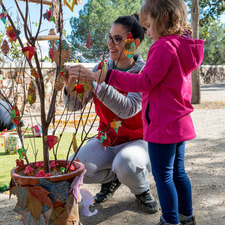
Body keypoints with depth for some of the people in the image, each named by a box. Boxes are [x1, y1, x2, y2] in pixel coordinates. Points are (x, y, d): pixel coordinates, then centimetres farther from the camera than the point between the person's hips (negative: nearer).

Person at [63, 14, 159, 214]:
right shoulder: (102, 69, -2)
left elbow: (128, 109, -32)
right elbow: (74, 104, -4)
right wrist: (70, 86, -25)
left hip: (137, 140, -4)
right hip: (106, 139, 4)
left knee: (125, 165, -36)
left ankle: (142, 191, 2)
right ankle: (111, 178, 15)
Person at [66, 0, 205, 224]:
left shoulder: (164, 47, -18)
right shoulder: (182, 47, 11)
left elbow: (144, 82, -25)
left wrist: (100, 76, -28)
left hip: (163, 126, -10)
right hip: (180, 123, 10)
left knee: (163, 176, 3)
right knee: (177, 172, 20)